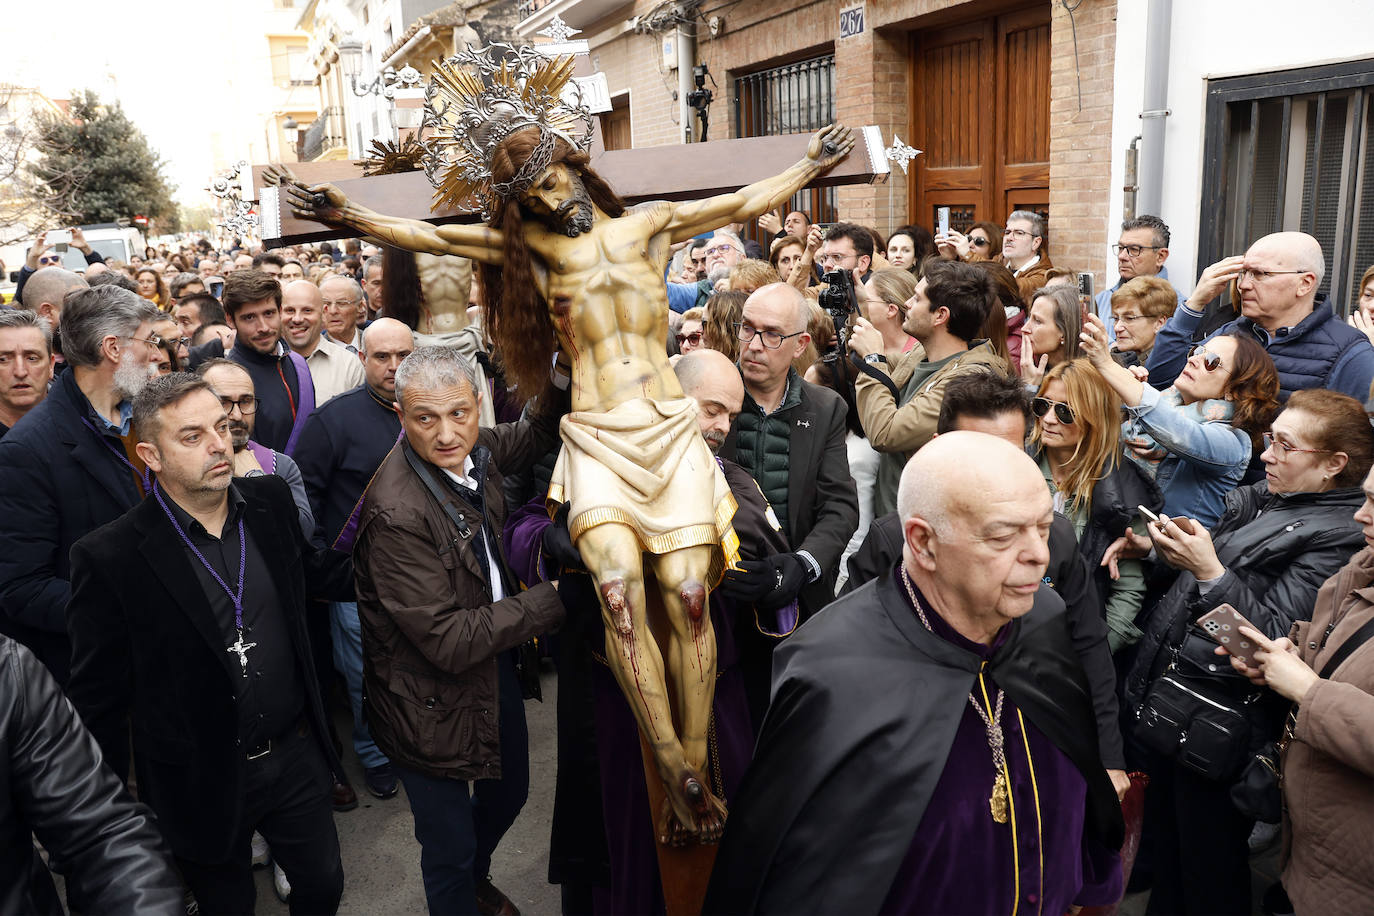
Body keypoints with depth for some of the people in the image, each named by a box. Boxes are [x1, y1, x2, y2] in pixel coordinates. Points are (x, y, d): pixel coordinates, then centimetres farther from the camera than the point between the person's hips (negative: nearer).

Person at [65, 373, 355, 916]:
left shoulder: (271, 502, -6)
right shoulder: (108, 558, -18)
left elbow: (312, 574, 14)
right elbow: (98, 700, -10)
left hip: (296, 755, 4)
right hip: (201, 786, -3)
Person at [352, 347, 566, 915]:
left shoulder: (476, 451, -9)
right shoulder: (397, 512, -32)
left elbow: (536, 437, 15)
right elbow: (449, 643, -30)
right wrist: (552, 598, -24)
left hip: (495, 661, 8)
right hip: (435, 702, -8)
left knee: (509, 794, 31)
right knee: (450, 851, 13)